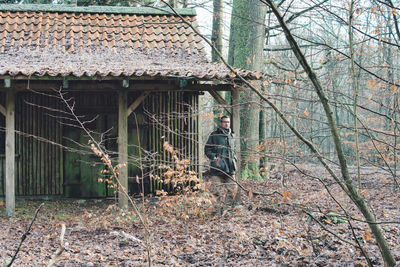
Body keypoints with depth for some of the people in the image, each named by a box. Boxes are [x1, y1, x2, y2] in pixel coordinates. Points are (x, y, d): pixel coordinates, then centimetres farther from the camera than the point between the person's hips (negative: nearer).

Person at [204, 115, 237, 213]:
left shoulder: (231, 136, 18)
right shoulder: (214, 135, 2)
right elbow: (207, 149, 2)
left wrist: (234, 159, 14)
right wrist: (214, 157, -11)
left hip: (230, 168, 5)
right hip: (218, 167, -5)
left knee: (230, 190, 2)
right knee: (218, 190, -8)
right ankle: (219, 211, -3)